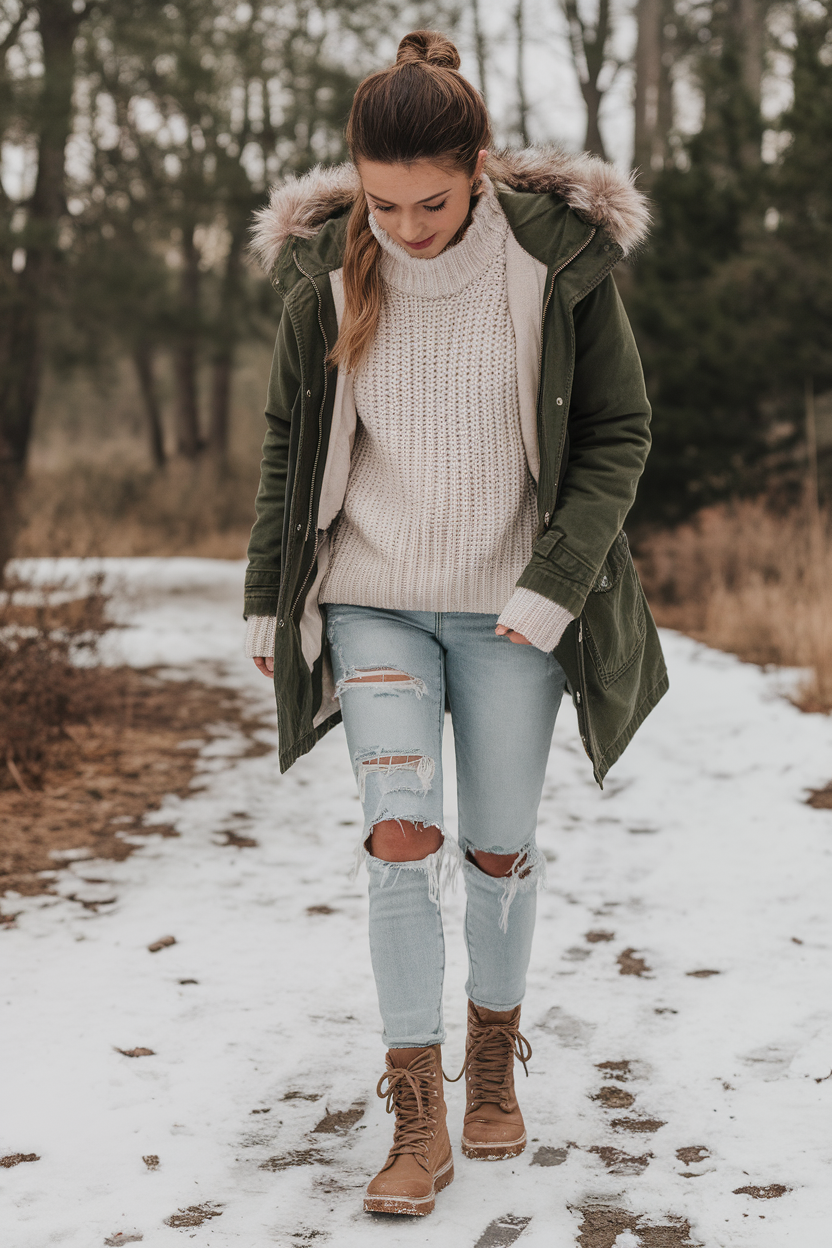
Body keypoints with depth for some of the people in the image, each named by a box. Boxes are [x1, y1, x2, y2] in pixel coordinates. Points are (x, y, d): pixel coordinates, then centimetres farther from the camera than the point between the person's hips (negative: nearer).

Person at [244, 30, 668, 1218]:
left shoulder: (561, 260, -10)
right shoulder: (326, 273, -5)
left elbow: (619, 435, -3)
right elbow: (287, 442, 6)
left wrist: (556, 580, -14)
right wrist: (268, 599, 8)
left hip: (510, 606, 0)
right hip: (373, 597, 1)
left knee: (499, 851, 8)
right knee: (401, 839, -11)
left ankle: (494, 1060, 32)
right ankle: (417, 1124, -2)